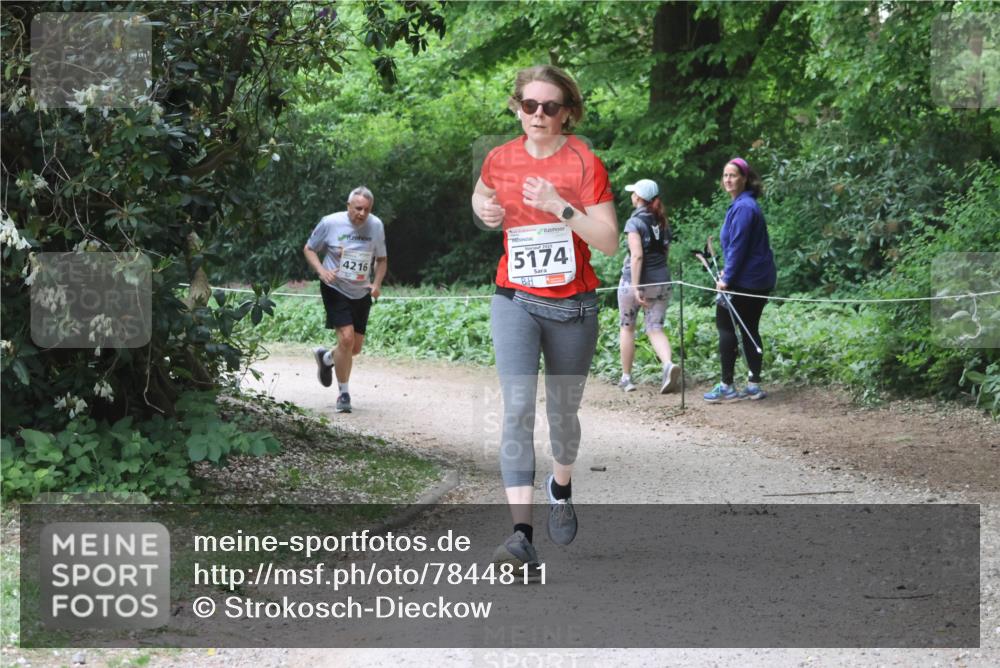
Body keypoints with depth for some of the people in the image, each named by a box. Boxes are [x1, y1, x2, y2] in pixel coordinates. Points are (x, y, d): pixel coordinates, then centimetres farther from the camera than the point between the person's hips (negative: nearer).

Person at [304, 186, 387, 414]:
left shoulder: (376, 226, -2)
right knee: (346, 338, -18)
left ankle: (326, 358, 42)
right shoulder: (330, 223, -12)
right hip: (335, 289, -4)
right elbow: (309, 249, 1)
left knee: (356, 347, 8)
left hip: (361, 293, 5)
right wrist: (321, 271, -17)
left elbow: (381, 259, 11)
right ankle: (343, 393, -2)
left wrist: (377, 283, -7)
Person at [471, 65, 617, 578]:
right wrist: (484, 210, 1)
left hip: (572, 305, -1)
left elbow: (608, 242, -12)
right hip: (515, 300, 1)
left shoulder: (584, 163, -8)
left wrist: (560, 207, -24)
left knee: (563, 411, 14)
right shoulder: (500, 159, 1)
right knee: (518, 406, -17)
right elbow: (481, 194, 24)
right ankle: (522, 534, -25)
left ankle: (561, 487, 48)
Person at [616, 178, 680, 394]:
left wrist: (636, 287, -22)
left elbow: (637, 255, -20)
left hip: (635, 280, -5)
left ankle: (626, 377, 17)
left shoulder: (634, 222, -11)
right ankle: (668, 364, -23)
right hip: (661, 280, 5)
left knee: (627, 327, 12)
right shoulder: (662, 222, 8)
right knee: (655, 328, 5)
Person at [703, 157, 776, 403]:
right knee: (749, 330, 12)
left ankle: (727, 386, -2)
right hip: (760, 279, 10)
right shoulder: (743, 204, 14)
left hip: (744, 281, -10)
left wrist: (727, 278, -17)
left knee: (726, 326, -3)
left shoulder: (744, 207, -17)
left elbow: (738, 246, -20)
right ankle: (754, 385, 14)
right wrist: (728, 270, 16)